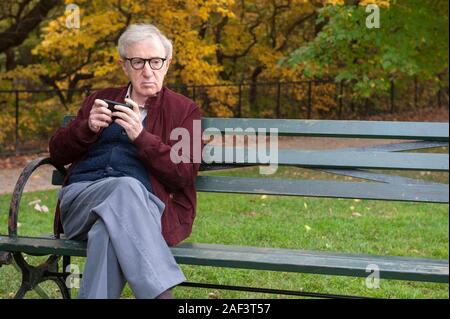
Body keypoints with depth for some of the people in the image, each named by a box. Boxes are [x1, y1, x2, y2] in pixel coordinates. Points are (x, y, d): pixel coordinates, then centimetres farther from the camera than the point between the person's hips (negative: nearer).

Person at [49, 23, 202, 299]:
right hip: (80, 198, 1)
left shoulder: (184, 110, 15)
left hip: (143, 207, -1)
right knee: (125, 186, -37)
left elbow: (185, 175, 1)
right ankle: (161, 293, -45)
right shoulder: (101, 100, 25)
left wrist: (140, 136, -12)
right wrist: (88, 127, -1)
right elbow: (57, 154, 20)